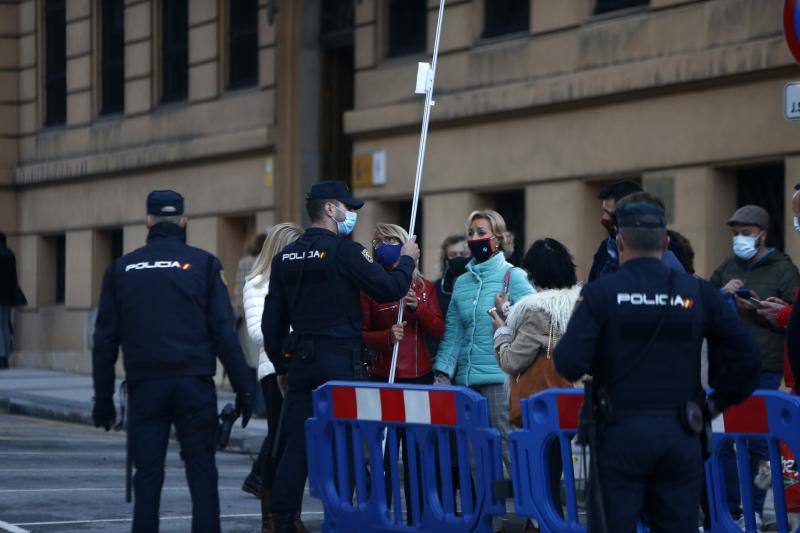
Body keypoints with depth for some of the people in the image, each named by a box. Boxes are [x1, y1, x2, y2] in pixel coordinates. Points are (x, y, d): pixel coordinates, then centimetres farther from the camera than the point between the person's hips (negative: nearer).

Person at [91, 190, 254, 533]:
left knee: (147, 472, 3)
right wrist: (243, 387, 1)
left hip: (145, 386, 1)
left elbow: (105, 340, 9)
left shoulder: (122, 268, 8)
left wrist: (103, 397, 14)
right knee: (201, 469, 2)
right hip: (194, 385, -1)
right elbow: (224, 331, -2)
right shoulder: (202, 263, 2)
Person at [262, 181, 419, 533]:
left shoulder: (285, 257, 10)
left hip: (299, 360, 6)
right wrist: (407, 260, 9)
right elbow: (390, 289, -9)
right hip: (339, 361, -6)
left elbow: (272, 318, 14)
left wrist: (281, 366, 20)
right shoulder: (343, 251, -9)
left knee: (296, 445, 6)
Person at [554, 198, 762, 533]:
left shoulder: (600, 294, -4)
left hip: (620, 433, -2)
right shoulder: (698, 293, 3)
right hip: (681, 436, 2)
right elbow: (748, 357, -2)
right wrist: (715, 404, 9)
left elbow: (569, 364, -14)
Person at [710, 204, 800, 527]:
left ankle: (754, 510, 8)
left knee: (758, 442, -1)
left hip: (763, 370, -4)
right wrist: (723, 293, -4)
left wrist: (757, 307, -13)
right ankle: (729, 509, 10)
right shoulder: (728, 268, 15)